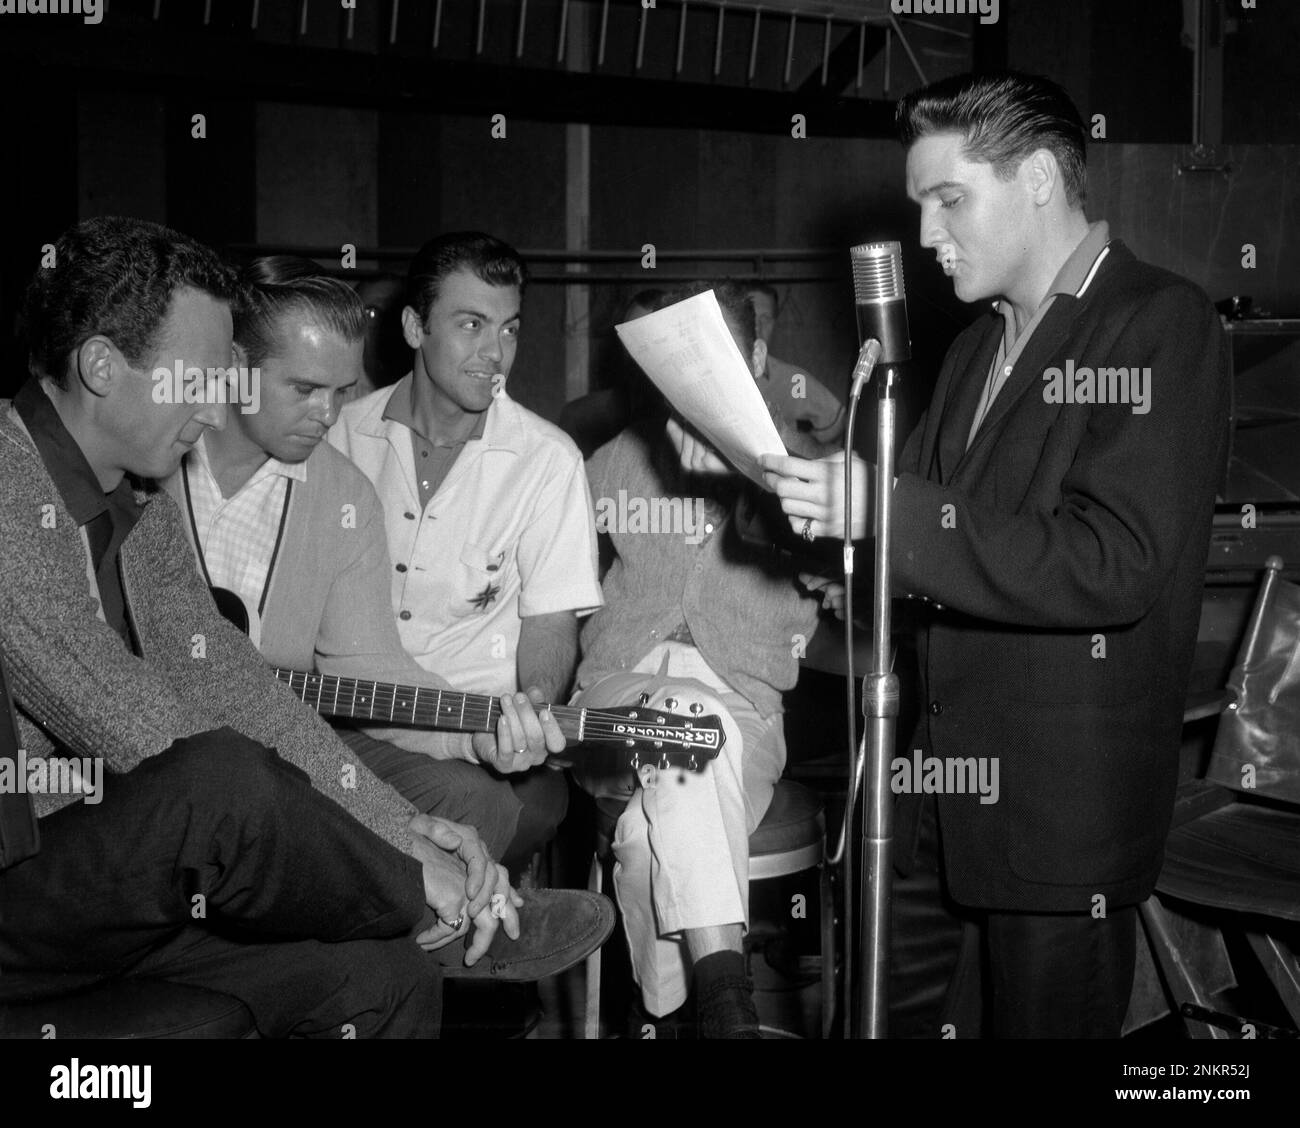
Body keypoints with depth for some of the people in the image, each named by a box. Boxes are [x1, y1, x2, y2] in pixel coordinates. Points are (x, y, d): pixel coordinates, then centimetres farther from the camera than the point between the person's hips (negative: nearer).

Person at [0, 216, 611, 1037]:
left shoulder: (143, 513, 12)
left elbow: (228, 684, 7)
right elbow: (131, 724, -25)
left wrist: (402, 826, -6)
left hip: (107, 869, 8)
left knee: (384, 975, -10)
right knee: (226, 780, -32)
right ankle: (467, 914, -9)